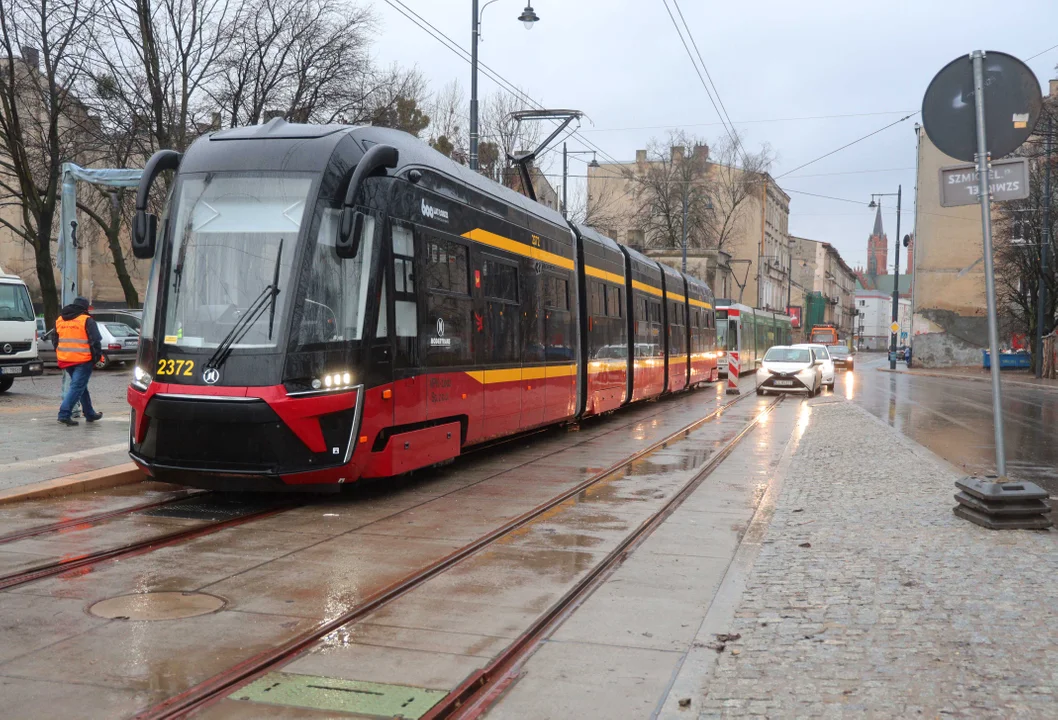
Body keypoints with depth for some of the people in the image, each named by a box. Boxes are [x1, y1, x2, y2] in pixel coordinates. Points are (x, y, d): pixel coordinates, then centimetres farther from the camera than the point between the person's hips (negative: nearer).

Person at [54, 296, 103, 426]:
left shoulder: (59, 320, 14)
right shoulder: (87, 320, -7)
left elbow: (55, 341, 21)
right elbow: (95, 341, -13)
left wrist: (60, 357, 27)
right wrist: (98, 356, -4)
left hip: (65, 360, 7)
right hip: (83, 360, -7)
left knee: (80, 386, 18)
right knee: (77, 387, -5)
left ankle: (90, 414, 25)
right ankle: (64, 414, -15)